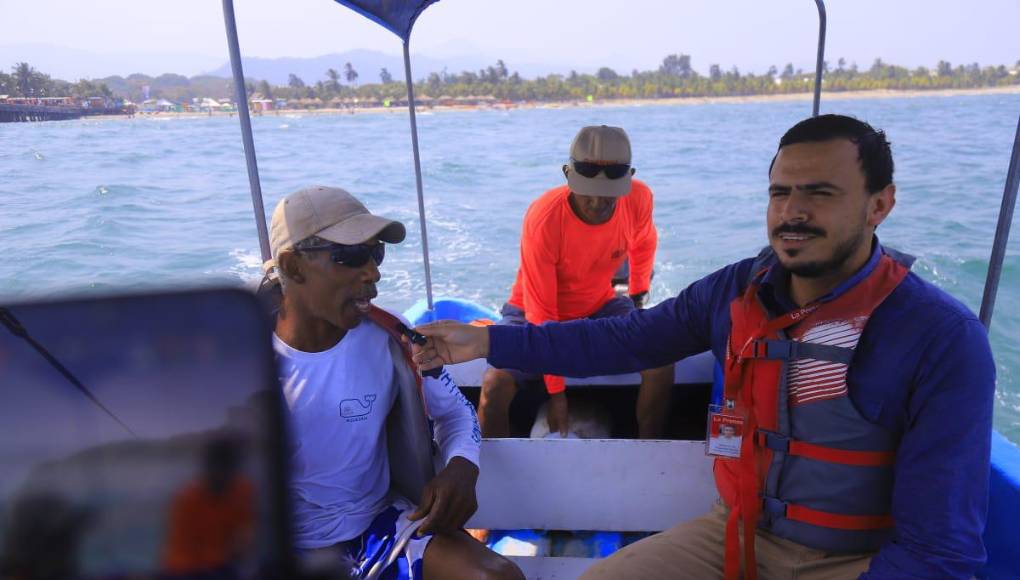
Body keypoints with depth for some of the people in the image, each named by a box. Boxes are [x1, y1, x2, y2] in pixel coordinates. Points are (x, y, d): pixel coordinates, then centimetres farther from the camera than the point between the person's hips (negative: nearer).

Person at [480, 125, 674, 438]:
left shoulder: (639, 198, -19)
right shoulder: (543, 218, -30)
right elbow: (541, 311, -24)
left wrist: (638, 294, 20)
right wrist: (556, 390, -21)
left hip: (599, 306, 4)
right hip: (535, 311, -3)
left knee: (661, 362, -19)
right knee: (495, 384, -26)